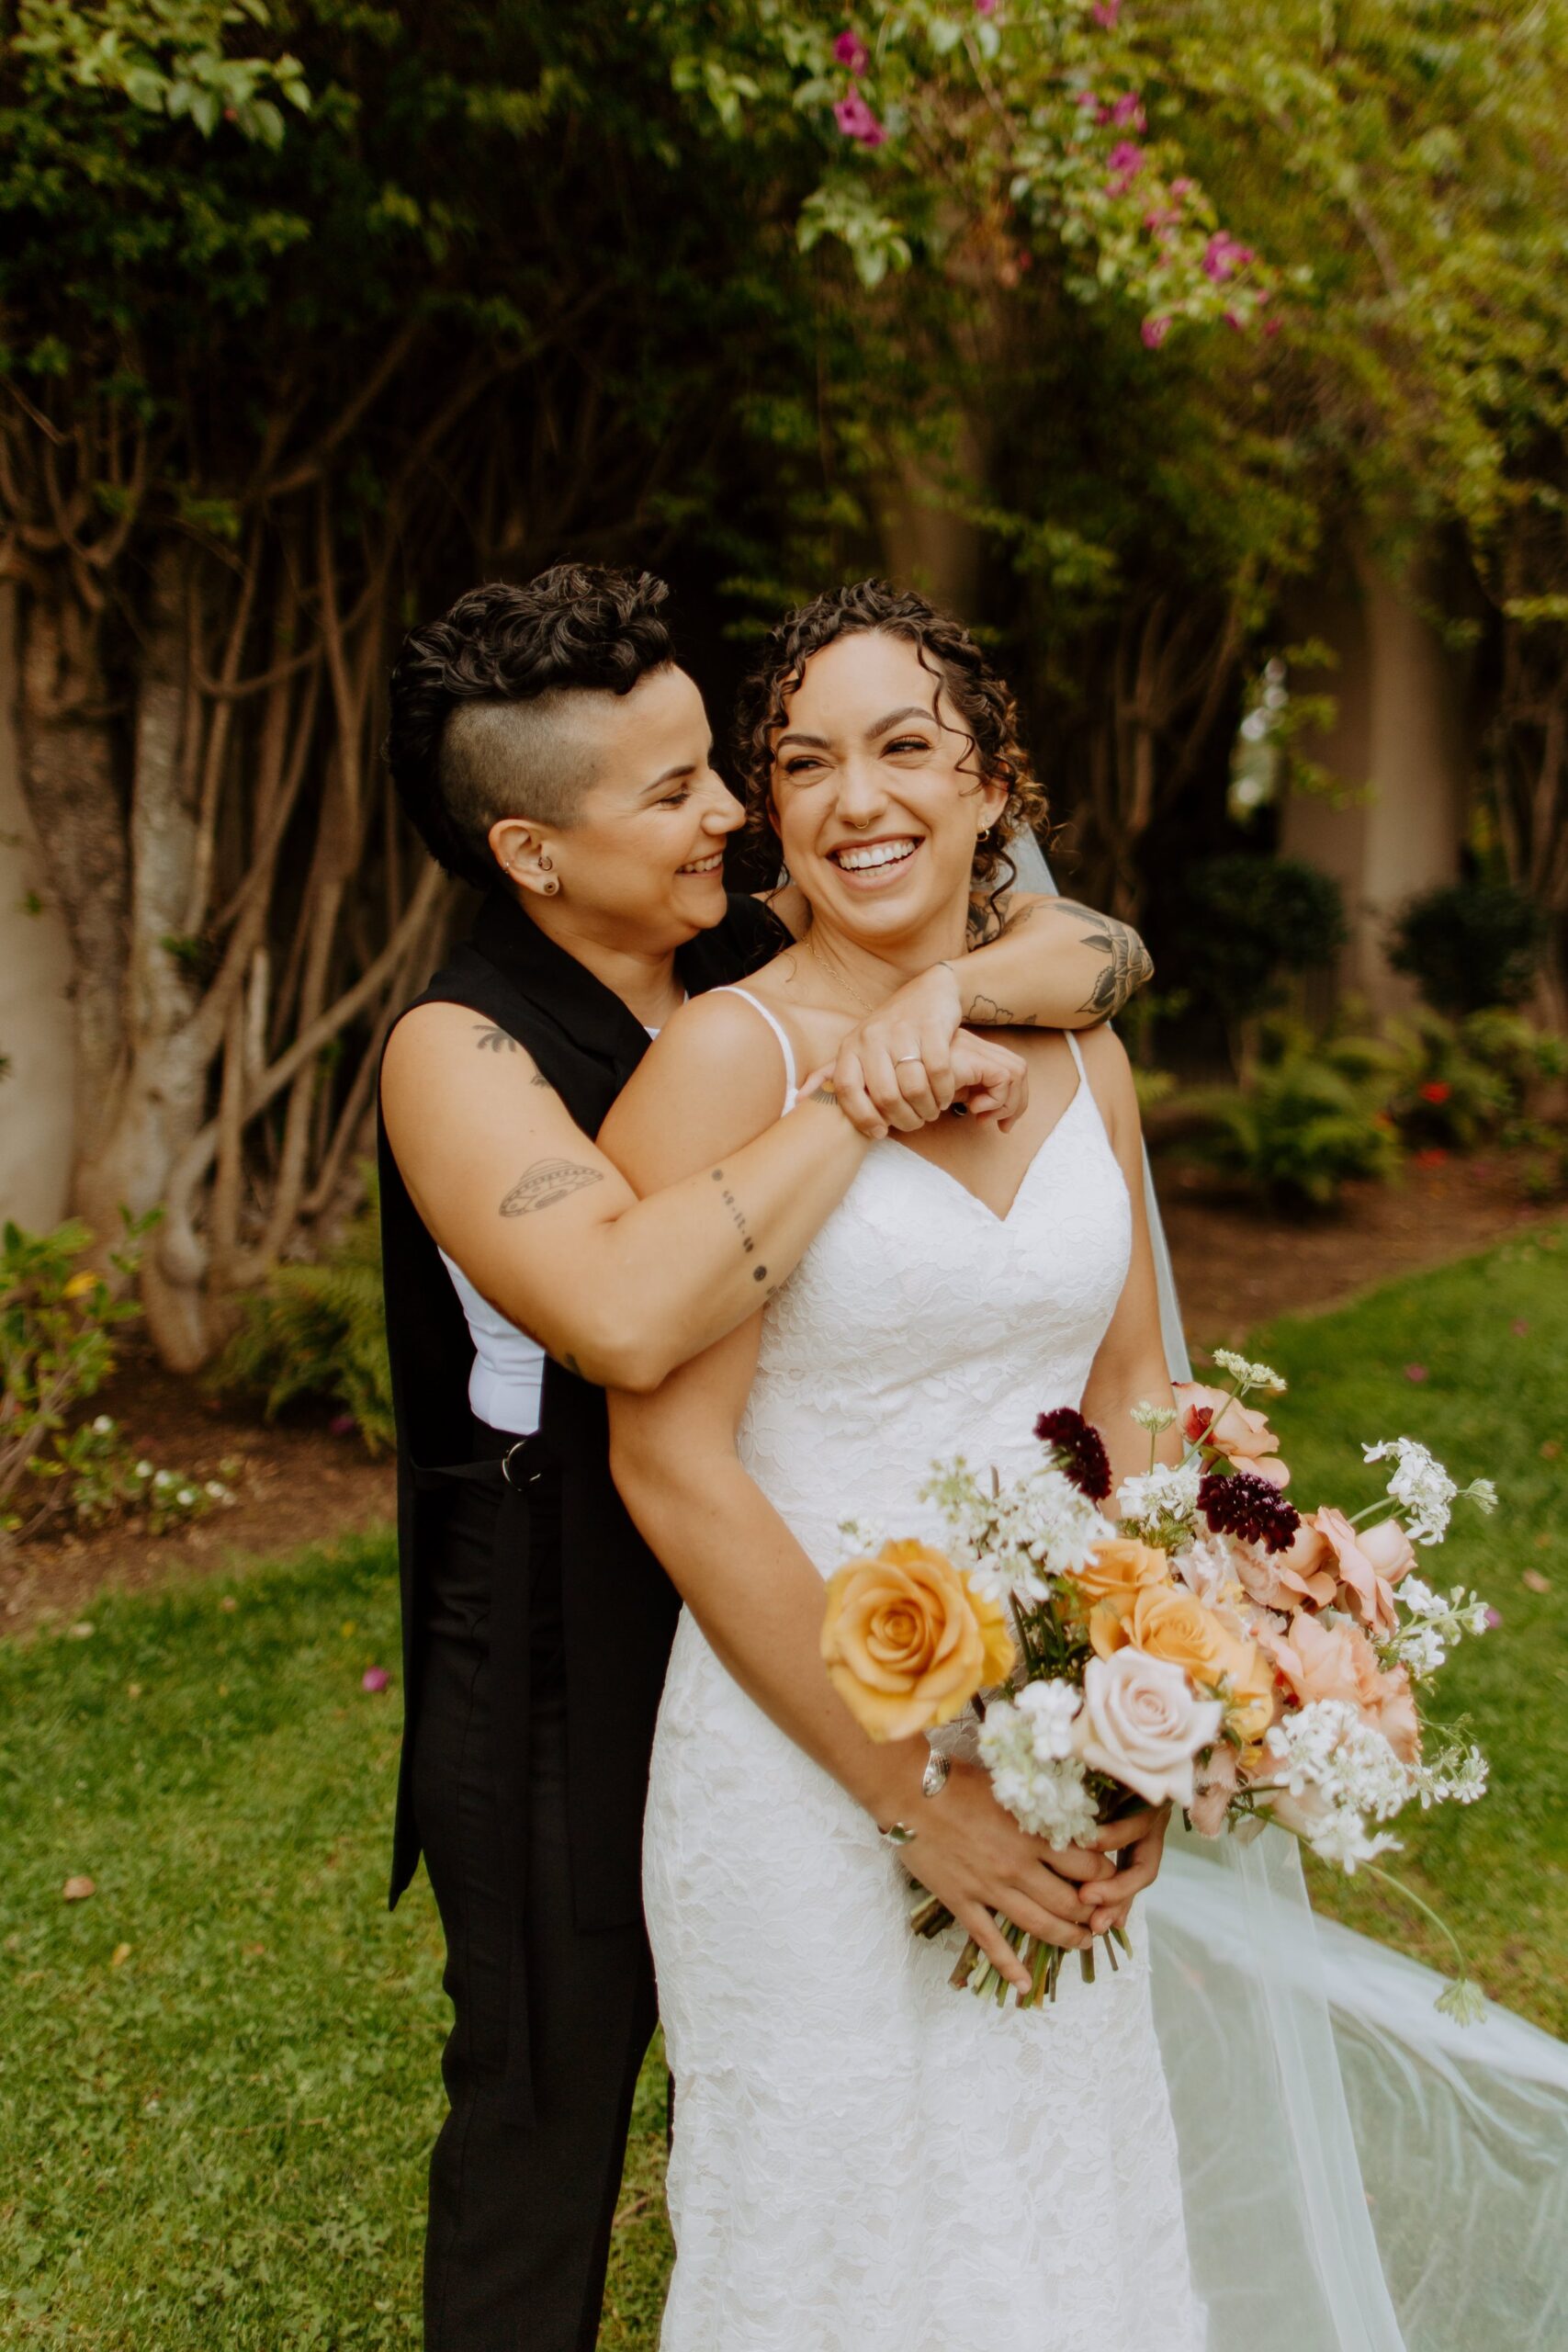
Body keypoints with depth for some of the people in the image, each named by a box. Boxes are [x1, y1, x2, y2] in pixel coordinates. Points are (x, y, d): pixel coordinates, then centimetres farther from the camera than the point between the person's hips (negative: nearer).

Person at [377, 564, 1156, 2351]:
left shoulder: (770, 959, -4)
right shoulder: (458, 1050, -21)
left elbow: (1103, 952, -3)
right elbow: (630, 1317, -40)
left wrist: (949, 989, -24)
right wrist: (869, 1094, -32)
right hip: (570, 1670, -5)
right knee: (549, 2100, 15)